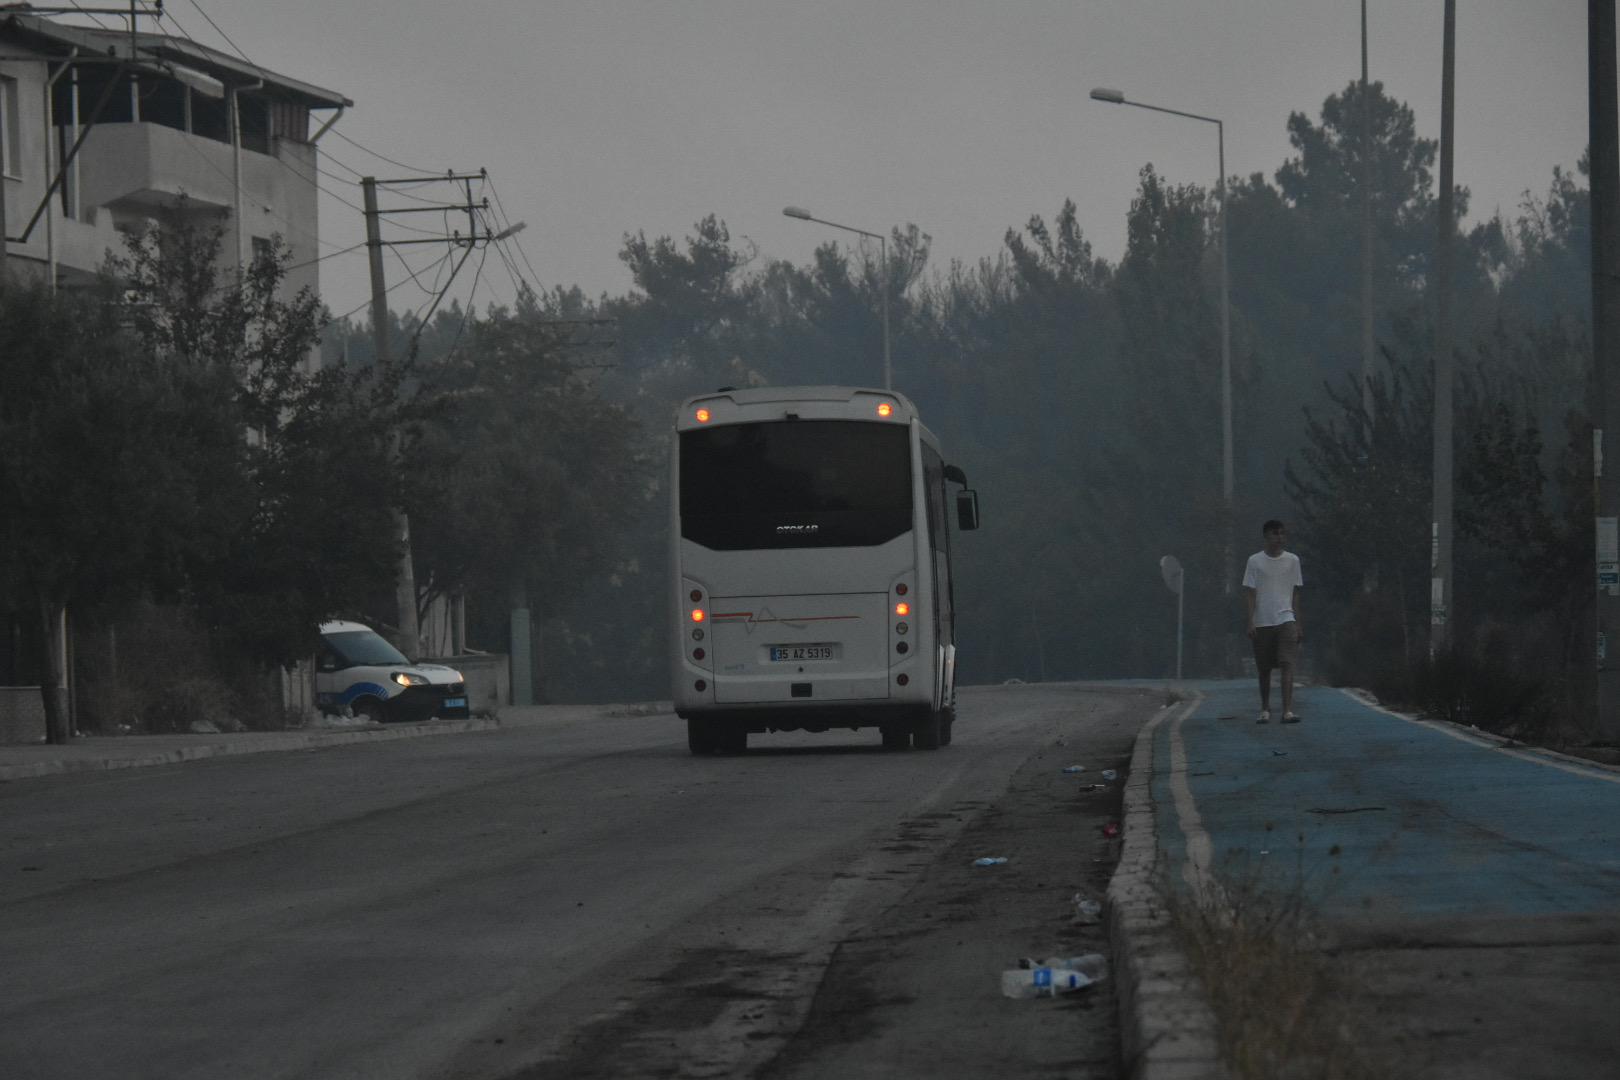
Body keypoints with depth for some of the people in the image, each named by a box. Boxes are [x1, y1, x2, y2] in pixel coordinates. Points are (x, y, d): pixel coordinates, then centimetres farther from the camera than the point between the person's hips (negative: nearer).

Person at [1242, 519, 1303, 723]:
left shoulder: (1292, 560, 8)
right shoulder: (1255, 561, 3)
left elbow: (1295, 593, 11)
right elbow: (1249, 593, 2)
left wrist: (1297, 622, 6)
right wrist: (1250, 622, -7)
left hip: (1285, 620, 0)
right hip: (1262, 622, 0)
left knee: (1287, 662, -16)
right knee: (1264, 668, 7)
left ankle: (1287, 710, -23)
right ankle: (1265, 709, 22)